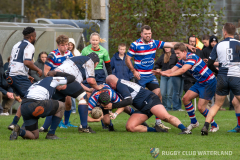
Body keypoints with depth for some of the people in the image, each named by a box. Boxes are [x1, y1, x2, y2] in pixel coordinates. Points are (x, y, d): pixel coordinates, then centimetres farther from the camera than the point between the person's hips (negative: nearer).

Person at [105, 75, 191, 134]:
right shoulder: (121, 85, 22)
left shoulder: (120, 85, -8)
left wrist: (112, 106, -15)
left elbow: (129, 101, -21)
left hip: (150, 100, -10)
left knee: (166, 117, -33)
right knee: (129, 127, -8)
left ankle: (185, 129, -44)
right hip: (143, 109, 10)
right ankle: (154, 130, -12)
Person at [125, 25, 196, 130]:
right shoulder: (135, 45, -8)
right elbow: (127, 59, -3)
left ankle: (158, 122, -2)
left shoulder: (154, 43, 4)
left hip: (151, 75, 4)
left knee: (158, 94, -7)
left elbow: (171, 44, 4)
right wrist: (134, 71, -14)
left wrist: (186, 45, -3)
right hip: (140, 76, -4)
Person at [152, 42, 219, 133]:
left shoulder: (192, 57, -23)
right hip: (200, 82, 9)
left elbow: (183, 70, -37)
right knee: (186, 98, 1)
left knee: (200, 107, -12)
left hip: (209, 82, -9)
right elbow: (172, 70, -1)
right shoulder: (182, 60, 5)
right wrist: (160, 73, -19)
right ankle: (194, 122, 15)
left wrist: (168, 74, -44)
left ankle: (214, 126, 7)